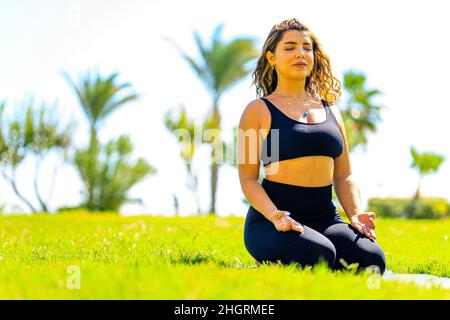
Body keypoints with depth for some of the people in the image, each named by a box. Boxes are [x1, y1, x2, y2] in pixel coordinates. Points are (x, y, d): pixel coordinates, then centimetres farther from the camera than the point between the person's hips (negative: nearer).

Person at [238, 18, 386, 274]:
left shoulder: (331, 111, 17)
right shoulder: (259, 111, 2)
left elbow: (344, 176, 17)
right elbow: (248, 178, -3)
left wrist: (356, 214, -3)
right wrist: (275, 216, -20)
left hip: (325, 218, 5)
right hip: (272, 220, -4)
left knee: (372, 258, -24)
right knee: (319, 255, -34)